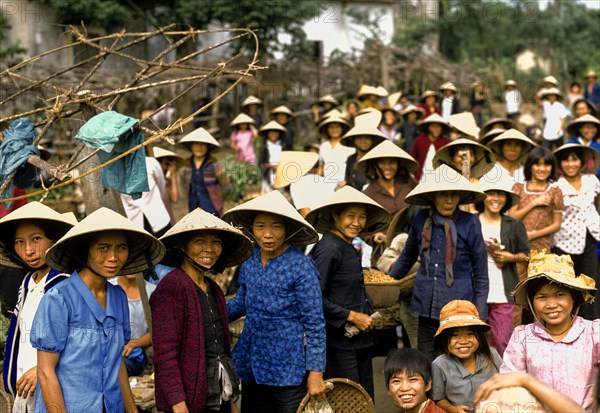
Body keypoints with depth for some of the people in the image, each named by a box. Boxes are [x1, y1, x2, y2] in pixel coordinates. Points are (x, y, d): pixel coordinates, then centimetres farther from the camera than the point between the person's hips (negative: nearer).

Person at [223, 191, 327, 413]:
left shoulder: (301, 267, -14)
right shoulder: (249, 259, 2)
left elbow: (315, 324, -12)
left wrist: (316, 372, -15)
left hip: (288, 368, -5)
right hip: (252, 366, 5)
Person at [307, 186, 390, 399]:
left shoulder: (349, 249, 15)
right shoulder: (329, 248, -14)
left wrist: (366, 317, 8)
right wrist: (351, 316, -16)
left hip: (360, 341, 9)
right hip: (339, 343, -9)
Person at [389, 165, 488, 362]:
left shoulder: (469, 223, -6)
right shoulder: (421, 220, 3)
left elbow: (480, 275, 0)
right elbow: (407, 257, 21)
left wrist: (479, 319, -1)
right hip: (427, 309, 3)